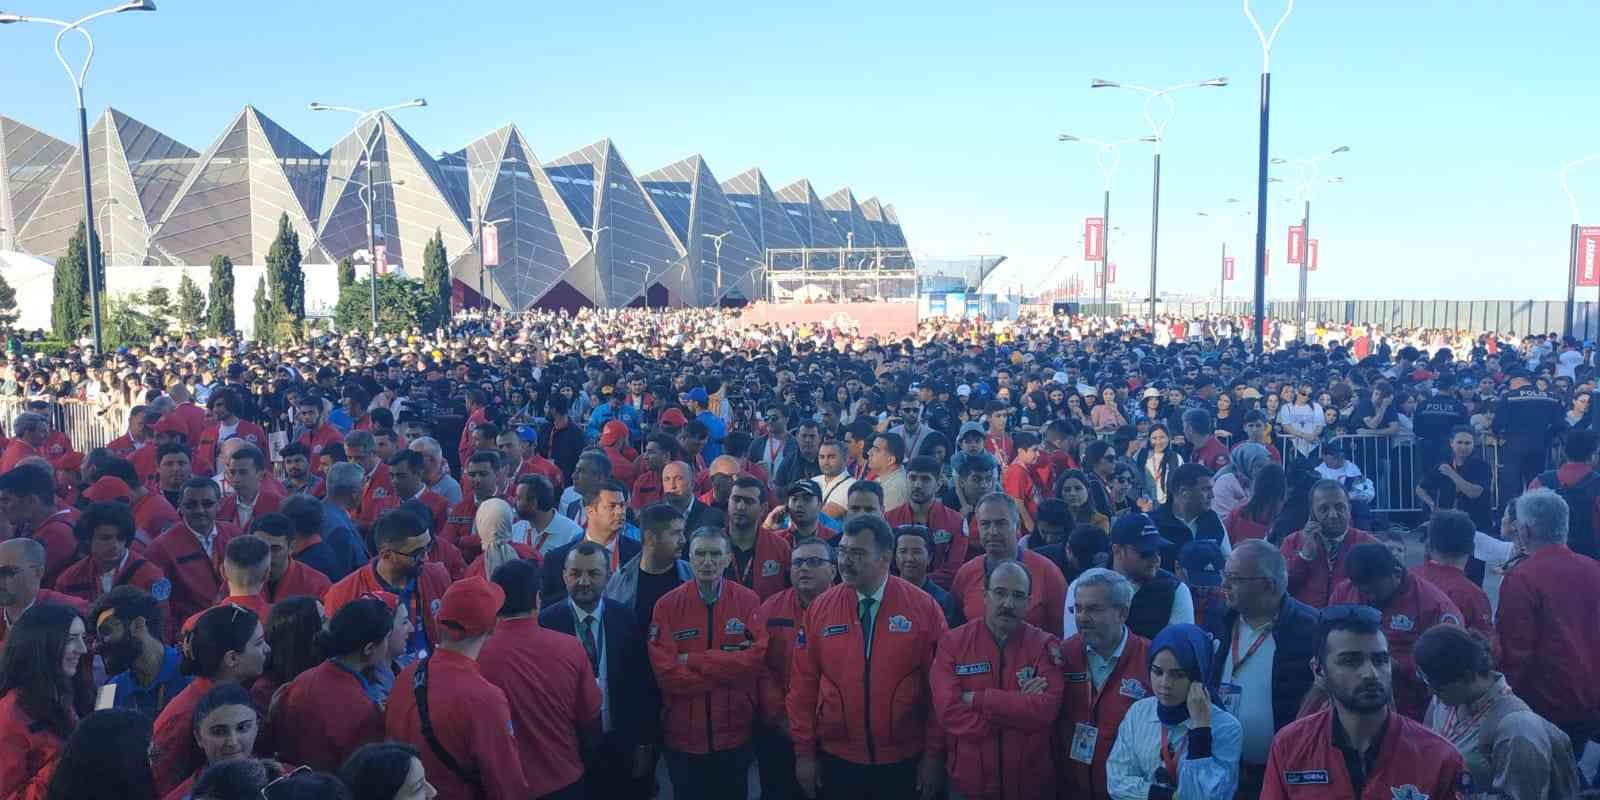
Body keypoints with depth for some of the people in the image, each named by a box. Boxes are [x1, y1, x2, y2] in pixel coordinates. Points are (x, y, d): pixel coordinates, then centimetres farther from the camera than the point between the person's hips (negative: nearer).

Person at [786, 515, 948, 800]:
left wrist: (934, 754, -4)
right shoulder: (819, 609, -3)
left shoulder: (924, 608, -7)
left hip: (905, 763, -1)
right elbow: (803, 684, 0)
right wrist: (804, 752, 1)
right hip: (837, 761, 2)